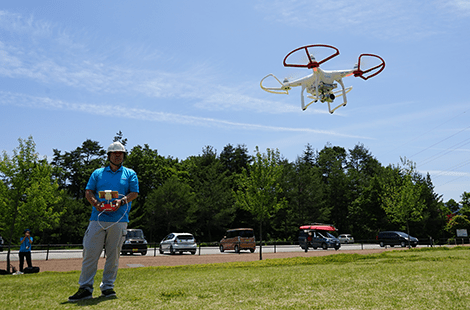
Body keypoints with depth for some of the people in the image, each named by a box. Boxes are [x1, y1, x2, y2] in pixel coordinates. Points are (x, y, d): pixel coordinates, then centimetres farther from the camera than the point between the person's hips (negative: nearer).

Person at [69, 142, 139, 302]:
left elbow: (134, 193, 5)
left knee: (113, 255, 3)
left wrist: (122, 201, -14)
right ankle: (85, 288, 4)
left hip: (119, 220, 0)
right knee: (90, 253, -3)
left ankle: (107, 286, 14)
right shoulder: (97, 173, 17)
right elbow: (88, 192, 10)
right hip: (98, 218, 1)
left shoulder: (130, 174, 15)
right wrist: (96, 203, -11)